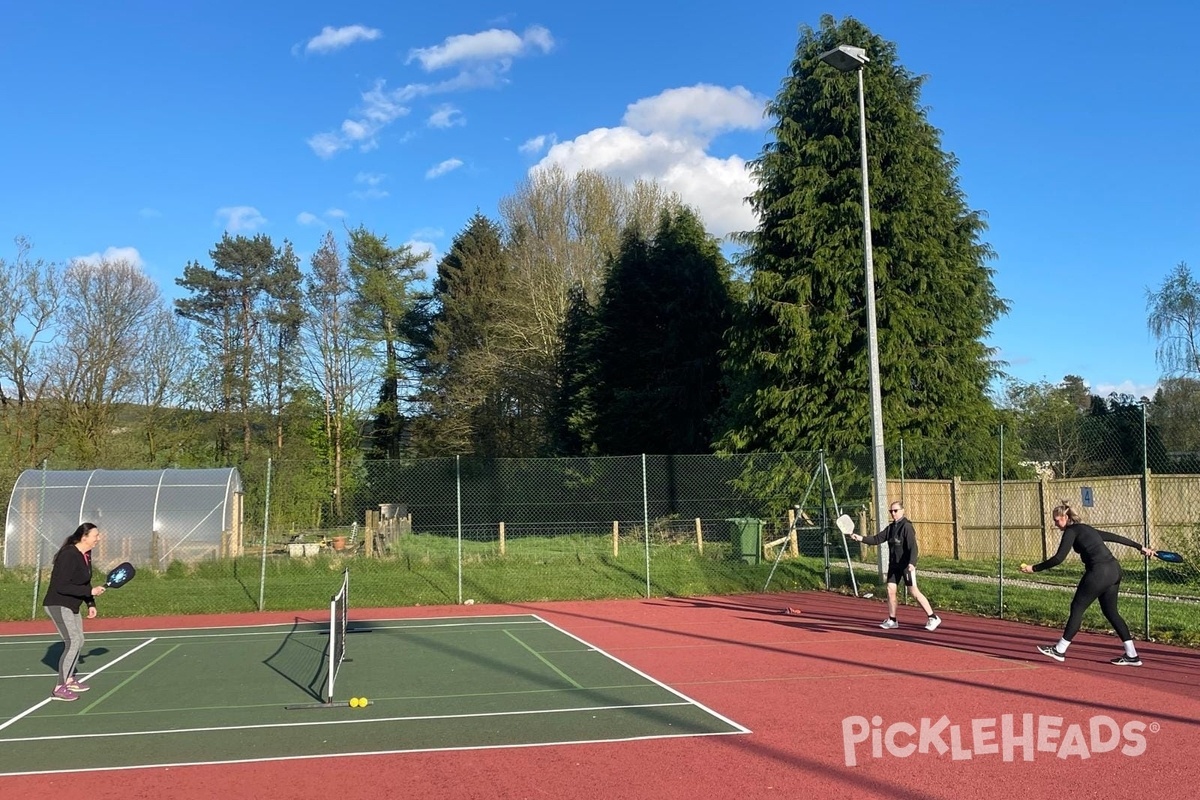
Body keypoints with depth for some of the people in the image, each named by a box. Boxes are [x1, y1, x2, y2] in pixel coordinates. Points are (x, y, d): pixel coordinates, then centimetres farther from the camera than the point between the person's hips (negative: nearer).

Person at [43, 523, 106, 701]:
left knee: (79, 641, 17)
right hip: (58, 605, -10)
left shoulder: (86, 555, 5)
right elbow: (62, 587, -28)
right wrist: (91, 591, -27)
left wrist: (91, 604, 8)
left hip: (72, 606, 10)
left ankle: (69, 679, 34)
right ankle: (60, 689, -15)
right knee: (73, 642, -17)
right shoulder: (68, 556, -24)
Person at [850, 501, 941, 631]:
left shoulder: (907, 527, -13)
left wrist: (912, 563, -33)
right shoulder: (891, 528, 11)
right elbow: (876, 539, 12)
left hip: (906, 565, -8)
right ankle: (892, 620, 18)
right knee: (890, 590, 7)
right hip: (893, 565, 8)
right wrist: (861, 538, 0)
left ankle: (932, 618, 1)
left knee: (914, 592, -7)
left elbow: (913, 546, -21)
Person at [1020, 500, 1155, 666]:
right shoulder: (1086, 528, 20)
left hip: (1099, 572, -9)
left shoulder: (1071, 531, -5)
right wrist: (1140, 547, 34)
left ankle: (1060, 650, 6)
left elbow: (1058, 559, -12)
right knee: (1110, 611, 15)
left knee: (1077, 607, 0)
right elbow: (1115, 537, 26)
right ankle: (1132, 655, 14)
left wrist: (1034, 568, -7)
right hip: (1114, 570, 9)